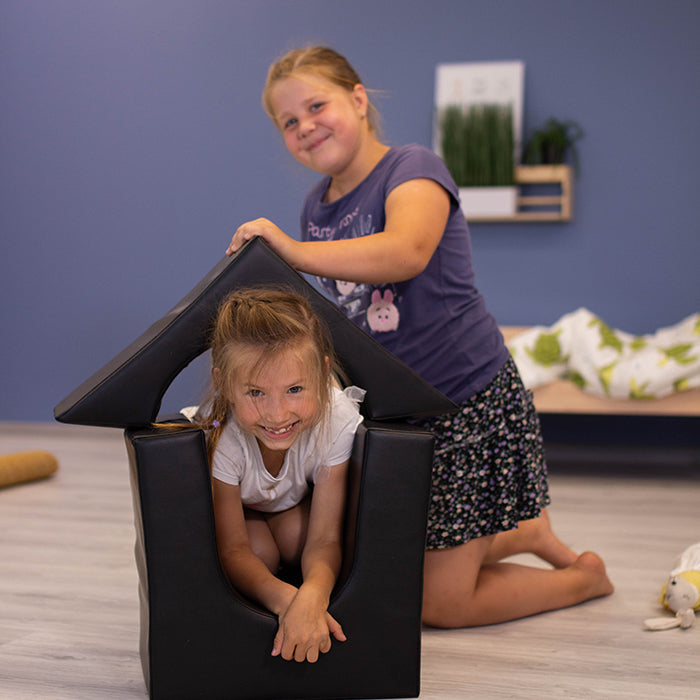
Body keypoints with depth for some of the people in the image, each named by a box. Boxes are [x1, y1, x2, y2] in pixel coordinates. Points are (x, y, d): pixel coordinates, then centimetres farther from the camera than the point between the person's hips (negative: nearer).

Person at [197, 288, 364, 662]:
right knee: (260, 549, -30)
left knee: (295, 533, -30)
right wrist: (285, 599, -54)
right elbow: (233, 550, -33)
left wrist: (311, 597, -58)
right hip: (233, 507, -1)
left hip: (298, 504, 1)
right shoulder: (219, 435, -41)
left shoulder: (338, 421, -38)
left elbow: (324, 540, -34)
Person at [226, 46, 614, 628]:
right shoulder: (315, 207, 8)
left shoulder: (413, 169, -14)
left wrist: (290, 250, -37)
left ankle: (586, 575, 22)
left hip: (468, 399, -8)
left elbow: (405, 253, -36)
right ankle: (526, 532, 34)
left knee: (440, 605, -2)